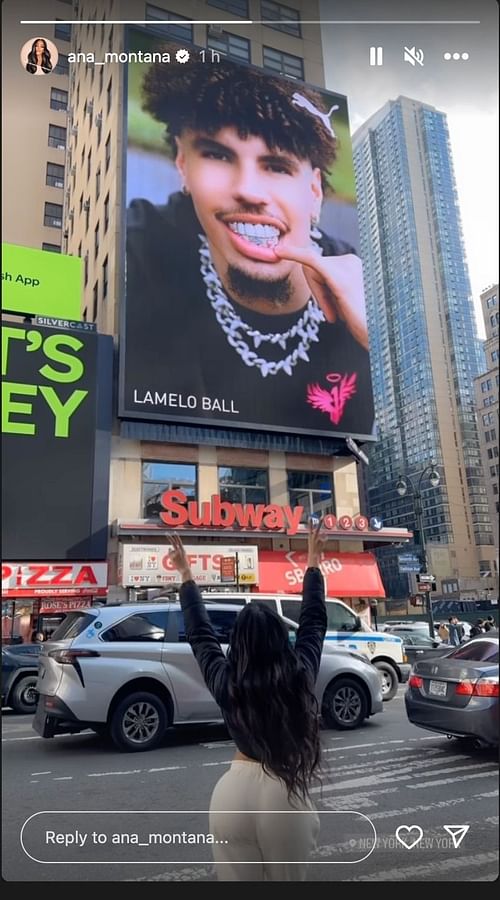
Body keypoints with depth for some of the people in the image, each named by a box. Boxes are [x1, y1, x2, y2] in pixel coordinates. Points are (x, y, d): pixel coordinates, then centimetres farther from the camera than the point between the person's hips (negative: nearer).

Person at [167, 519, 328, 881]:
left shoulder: (226, 682, -3)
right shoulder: (301, 675, -4)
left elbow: (200, 633, 11)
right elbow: (314, 621, 9)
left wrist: (186, 575, 21)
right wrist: (313, 563, 19)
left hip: (235, 792, 0)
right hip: (286, 795, 0)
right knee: (288, 880, 19)